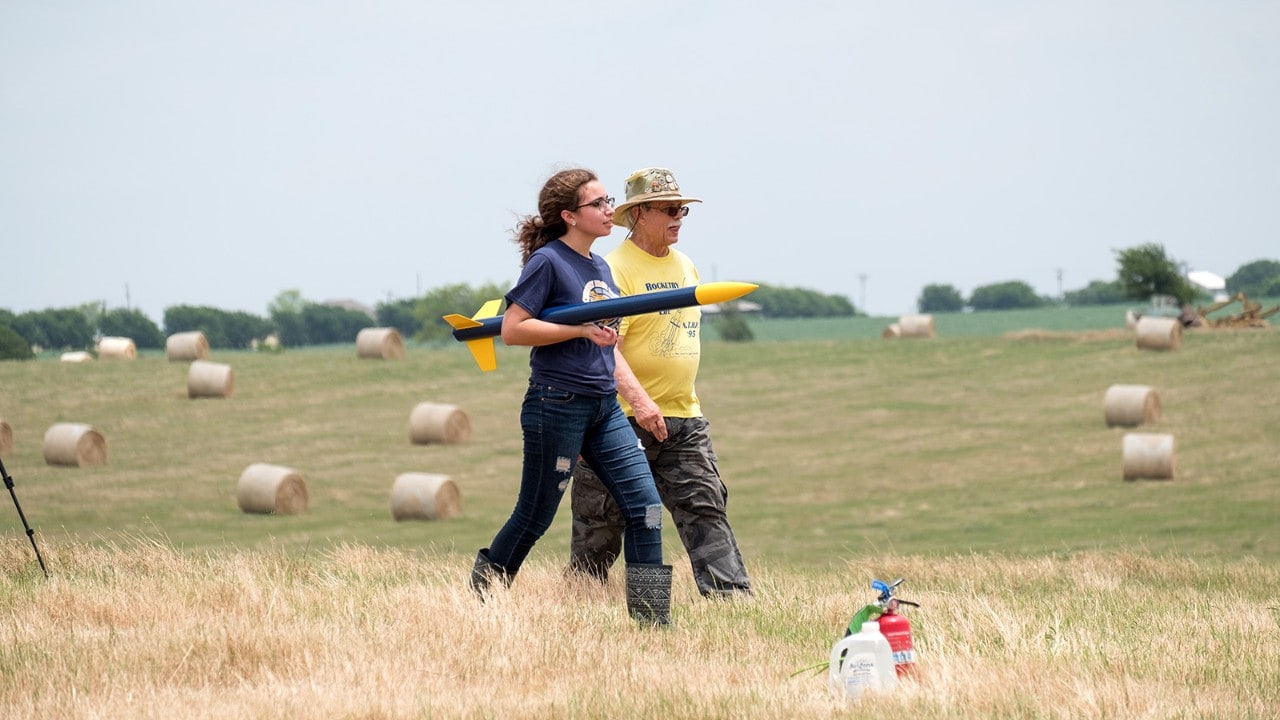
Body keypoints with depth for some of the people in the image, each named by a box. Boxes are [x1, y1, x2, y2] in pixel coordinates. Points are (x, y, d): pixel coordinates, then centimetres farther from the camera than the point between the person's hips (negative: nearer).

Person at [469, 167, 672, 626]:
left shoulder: (601, 269, 14)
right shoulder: (548, 262, -10)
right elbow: (512, 330, -16)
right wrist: (583, 330, -19)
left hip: (604, 408, 7)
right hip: (556, 406, -7)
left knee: (645, 506, -4)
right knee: (535, 517, 2)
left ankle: (652, 621, -3)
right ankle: (479, 600, 21)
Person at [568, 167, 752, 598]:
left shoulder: (685, 266, 14)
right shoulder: (616, 268, -11)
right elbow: (605, 344, -20)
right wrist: (638, 399, -33)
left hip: (684, 419, 6)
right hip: (625, 417, -6)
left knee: (706, 509, -4)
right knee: (602, 522, 2)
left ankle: (732, 596, -9)